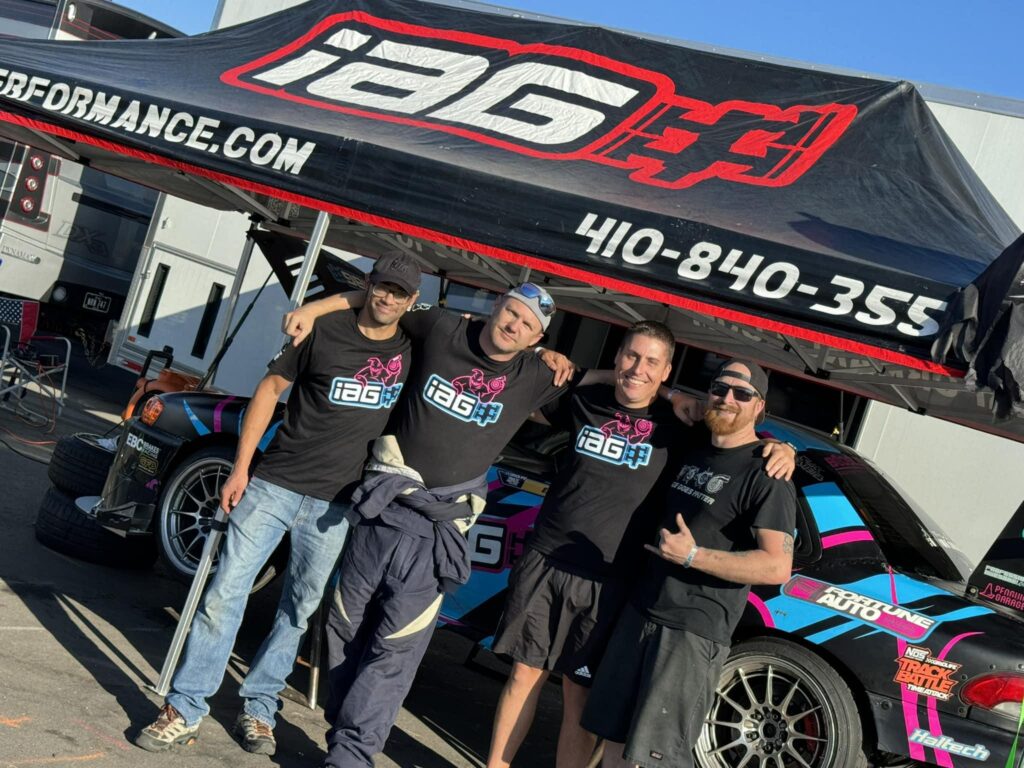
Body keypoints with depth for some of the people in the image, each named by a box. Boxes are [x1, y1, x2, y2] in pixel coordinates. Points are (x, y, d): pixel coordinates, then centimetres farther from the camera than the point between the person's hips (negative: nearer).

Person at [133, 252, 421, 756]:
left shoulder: (411, 351, 3)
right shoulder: (324, 332, -3)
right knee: (226, 591, -3)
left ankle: (258, 709, 25)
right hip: (275, 483, -2)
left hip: (334, 503, 2)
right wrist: (240, 468, -2)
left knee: (299, 609, 11)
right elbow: (270, 388, 2)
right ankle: (185, 709, 7)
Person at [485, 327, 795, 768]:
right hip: (542, 561, 2)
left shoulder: (677, 426, -3)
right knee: (525, 673, 11)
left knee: (578, 696, 5)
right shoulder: (585, 401, 3)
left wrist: (781, 450, -13)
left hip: (605, 582, -2)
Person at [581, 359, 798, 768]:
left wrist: (693, 555, -22)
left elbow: (778, 566, -18)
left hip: (694, 631, -8)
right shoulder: (691, 453, 14)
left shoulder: (765, 474, -11)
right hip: (640, 611, 8)